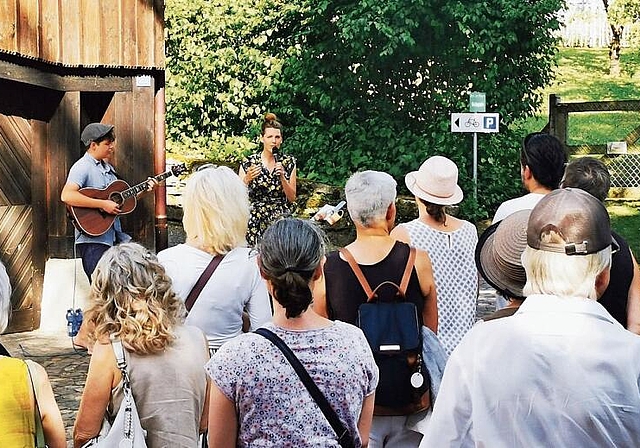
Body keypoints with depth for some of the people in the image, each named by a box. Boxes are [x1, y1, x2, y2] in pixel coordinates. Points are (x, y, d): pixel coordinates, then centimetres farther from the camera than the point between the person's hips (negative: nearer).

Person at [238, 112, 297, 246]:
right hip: (255, 222, -1)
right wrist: (247, 179, -16)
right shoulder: (248, 163, 0)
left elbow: (292, 198, 4)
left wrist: (282, 177, -9)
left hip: (281, 220, 1)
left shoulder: (289, 162, 6)